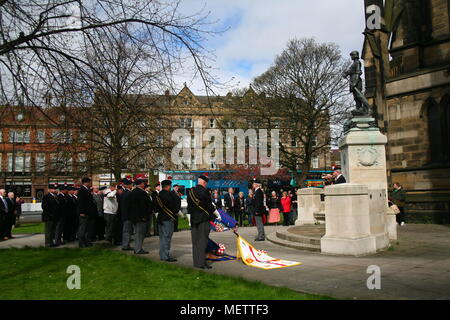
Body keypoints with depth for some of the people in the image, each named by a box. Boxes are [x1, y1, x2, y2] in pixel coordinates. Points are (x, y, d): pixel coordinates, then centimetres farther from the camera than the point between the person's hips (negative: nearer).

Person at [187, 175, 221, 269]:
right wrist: (218, 215, 5)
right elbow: (210, 206, -9)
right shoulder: (204, 192, -12)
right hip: (204, 219, -6)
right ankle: (201, 262, -2)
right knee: (203, 241, -2)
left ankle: (196, 262, 17)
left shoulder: (190, 192, 8)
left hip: (193, 219, 6)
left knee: (195, 241, 11)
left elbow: (189, 207, 13)